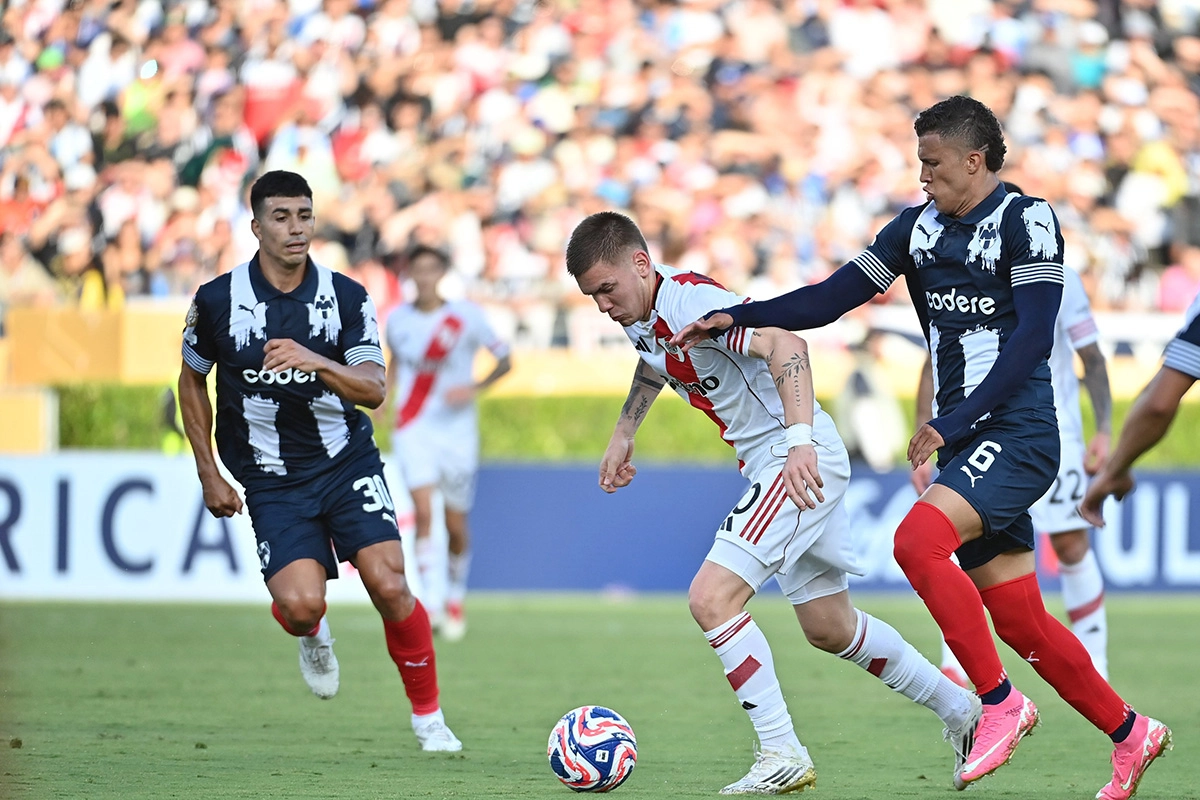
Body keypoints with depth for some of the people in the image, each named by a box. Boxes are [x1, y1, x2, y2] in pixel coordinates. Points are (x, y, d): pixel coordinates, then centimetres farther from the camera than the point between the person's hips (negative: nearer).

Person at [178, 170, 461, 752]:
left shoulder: (347, 297, -5)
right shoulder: (217, 300, -5)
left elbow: (374, 390, -13)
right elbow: (192, 381, 11)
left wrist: (315, 361, -32)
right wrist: (209, 475, 8)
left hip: (347, 463, 1)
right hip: (271, 480, -1)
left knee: (389, 585, -16)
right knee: (300, 604, -20)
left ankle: (427, 715, 5)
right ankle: (312, 634, 20)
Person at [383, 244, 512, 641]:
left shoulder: (467, 316, -6)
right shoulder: (397, 319, 2)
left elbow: (504, 359, 0)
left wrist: (474, 389, -16)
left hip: (457, 431, -1)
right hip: (413, 429, 1)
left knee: (455, 526, 7)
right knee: (423, 512, -18)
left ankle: (455, 600, 30)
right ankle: (428, 602, -19)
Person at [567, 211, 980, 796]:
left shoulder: (693, 299, -23)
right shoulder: (636, 314, 6)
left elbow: (784, 346, -36)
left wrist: (800, 438, -47)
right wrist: (622, 434, 30)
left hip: (801, 458, -10)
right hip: (768, 464, 10)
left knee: (711, 599, -19)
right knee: (829, 628, 20)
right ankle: (961, 709, 35)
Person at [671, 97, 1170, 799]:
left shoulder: (1027, 221, -8)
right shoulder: (919, 227, 13)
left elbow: (1033, 336, -16)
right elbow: (832, 298, 13)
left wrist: (953, 422, -22)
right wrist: (736, 316, 2)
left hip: (1017, 433, -8)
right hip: (965, 442, 8)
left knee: (918, 540, -28)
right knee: (1019, 620, 8)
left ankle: (1001, 703, -18)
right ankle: (1131, 733, 24)